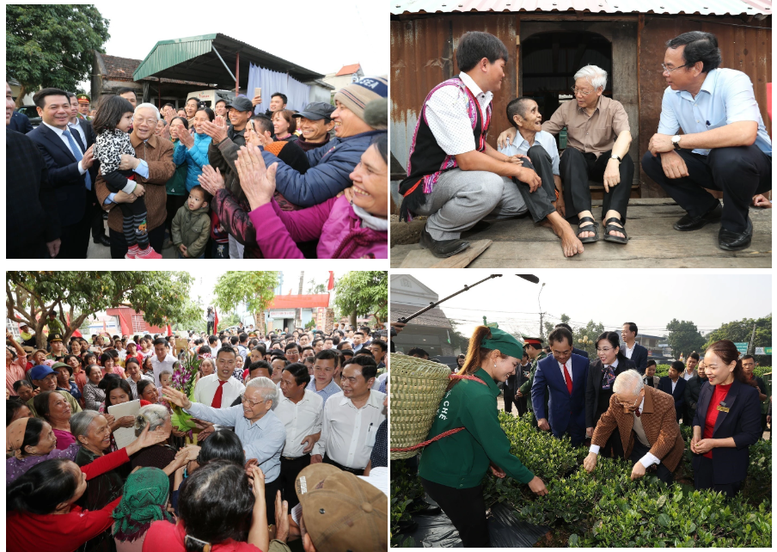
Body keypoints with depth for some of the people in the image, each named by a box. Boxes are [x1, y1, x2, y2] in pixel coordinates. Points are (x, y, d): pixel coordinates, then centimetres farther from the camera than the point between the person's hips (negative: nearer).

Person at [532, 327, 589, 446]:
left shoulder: (583, 362, -6)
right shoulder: (543, 365, -9)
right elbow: (537, 392, -7)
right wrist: (540, 417, -20)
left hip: (579, 418, 1)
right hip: (558, 421, -1)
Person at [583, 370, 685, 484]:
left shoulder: (664, 403, -35)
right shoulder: (616, 400, -23)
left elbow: (667, 438, -34)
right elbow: (605, 423, -8)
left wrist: (643, 463, -41)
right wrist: (593, 453, -20)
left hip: (666, 450, -3)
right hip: (638, 447, 3)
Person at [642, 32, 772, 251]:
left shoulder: (732, 81, -25)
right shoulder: (671, 94, -4)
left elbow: (745, 133, -42)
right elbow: (663, 138, -1)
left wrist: (675, 141, -37)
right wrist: (667, 152, -28)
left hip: (754, 164, -6)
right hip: (708, 163, 7)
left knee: (728, 157, -39)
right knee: (651, 160, -9)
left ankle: (736, 223, -10)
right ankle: (705, 209, 10)